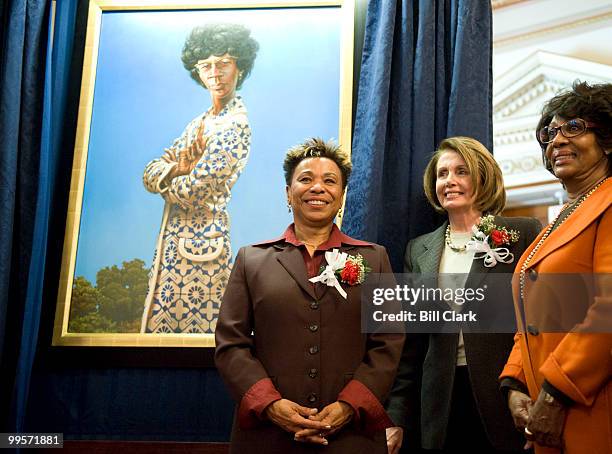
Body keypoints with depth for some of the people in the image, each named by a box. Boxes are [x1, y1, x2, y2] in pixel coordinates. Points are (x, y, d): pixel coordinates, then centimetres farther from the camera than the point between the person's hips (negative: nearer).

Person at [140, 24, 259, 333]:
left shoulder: (235, 125, -13)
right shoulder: (200, 122, 16)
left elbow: (194, 191, -20)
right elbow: (149, 174, 10)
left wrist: (165, 180, 1)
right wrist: (177, 169, -12)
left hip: (198, 249, -9)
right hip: (172, 242, 9)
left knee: (192, 327, -3)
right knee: (158, 326, 13)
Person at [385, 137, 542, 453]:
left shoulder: (523, 234, 0)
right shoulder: (419, 250, 11)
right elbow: (411, 341, 11)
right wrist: (396, 417, 5)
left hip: (506, 399, -3)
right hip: (441, 403, 3)